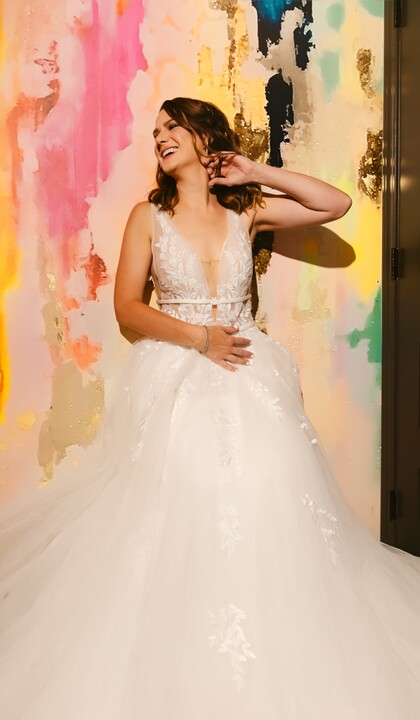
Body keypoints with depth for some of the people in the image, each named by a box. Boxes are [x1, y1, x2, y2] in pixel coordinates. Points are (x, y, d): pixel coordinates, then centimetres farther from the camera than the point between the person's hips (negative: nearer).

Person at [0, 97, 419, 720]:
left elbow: (336, 205, 5)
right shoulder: (149, 215, 4)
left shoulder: (247, 210, 8)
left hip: (248, 376, 1)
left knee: (260, 509, -5)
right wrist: (198, 337, -13)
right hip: (175, 378, -1)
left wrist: (259, 174, 3)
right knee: (176, 514, -8)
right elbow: (127, 306, -1)